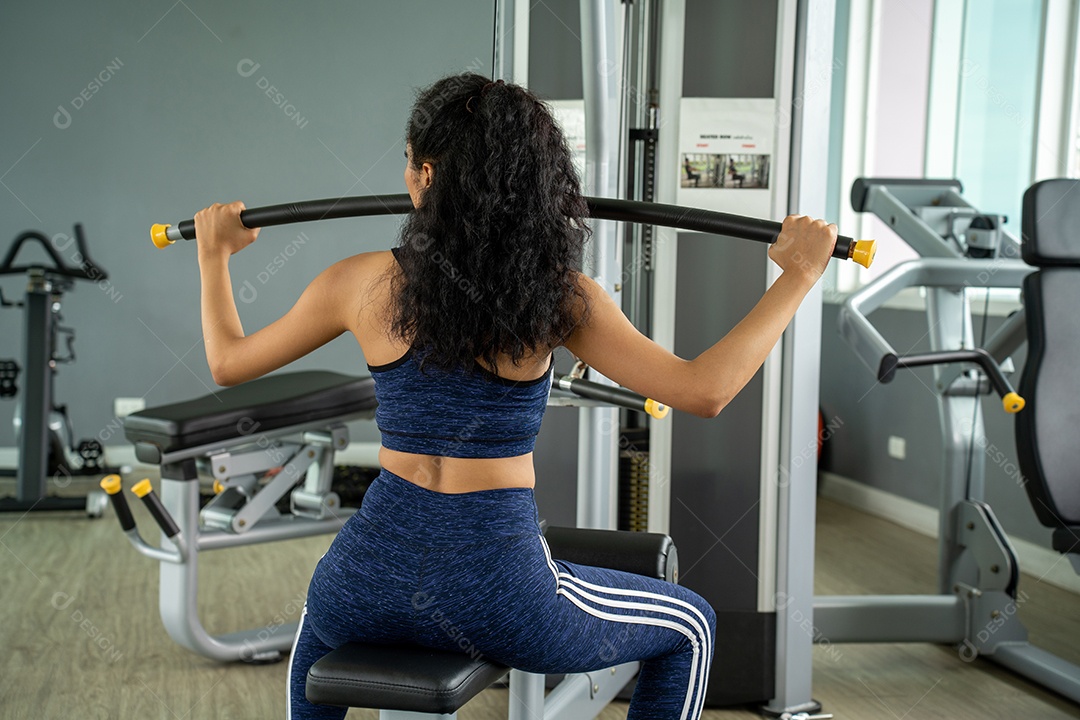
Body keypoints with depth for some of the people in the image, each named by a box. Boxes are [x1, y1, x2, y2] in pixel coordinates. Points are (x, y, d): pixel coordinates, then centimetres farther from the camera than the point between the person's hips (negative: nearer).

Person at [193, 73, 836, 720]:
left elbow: (230, 361, 10)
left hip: (379, 568, 3)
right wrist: (797, 275, -5)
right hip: (496, 587, -2)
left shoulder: (361, 284, -4)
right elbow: (705, 390, -14)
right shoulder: (558, 295, -10)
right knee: (690, 628, 25)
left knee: (322, 622, 43)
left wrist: (215, 254, 27)